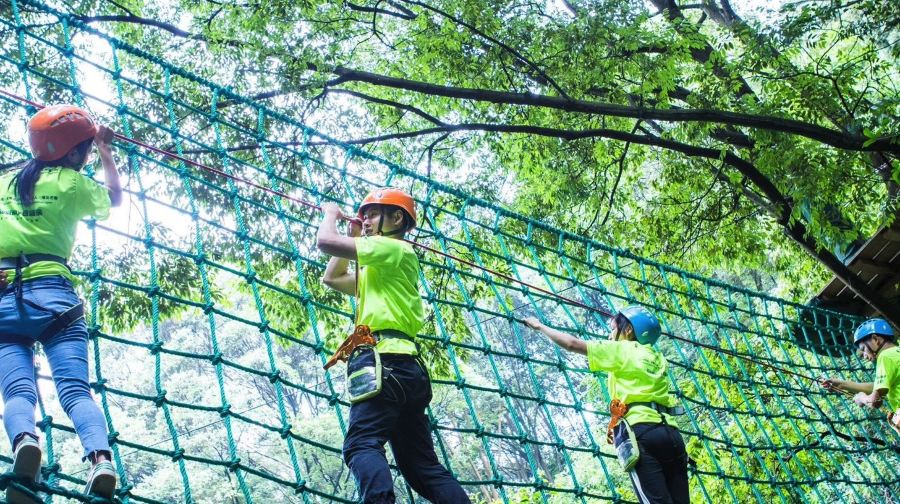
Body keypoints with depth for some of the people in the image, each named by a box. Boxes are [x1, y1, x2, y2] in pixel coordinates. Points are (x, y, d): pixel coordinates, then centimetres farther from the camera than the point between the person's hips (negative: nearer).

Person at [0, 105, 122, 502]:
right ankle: (101, 459, -39)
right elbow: (115, 198, 32)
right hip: (51, 293, -2)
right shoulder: (73, 183, 12)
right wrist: (106, 150, 44)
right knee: (75, 389, -14)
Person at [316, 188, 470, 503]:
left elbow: (326, 242, -5)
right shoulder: (381, 270, 31)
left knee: (362, 445, -23)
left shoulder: (396, 249, 3)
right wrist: (355, 236, 33)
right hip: (405, 367, 10)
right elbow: (332, 278, 39)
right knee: (422, 463, 5)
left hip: (386, 360, -10)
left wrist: (330, 214, 16)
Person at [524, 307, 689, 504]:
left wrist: (539, 326, 20)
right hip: (670, 432, 6)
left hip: (642, 430, -6)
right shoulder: (656, 357, 24)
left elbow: (572, 344, 8)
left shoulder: (621, 350, 8)